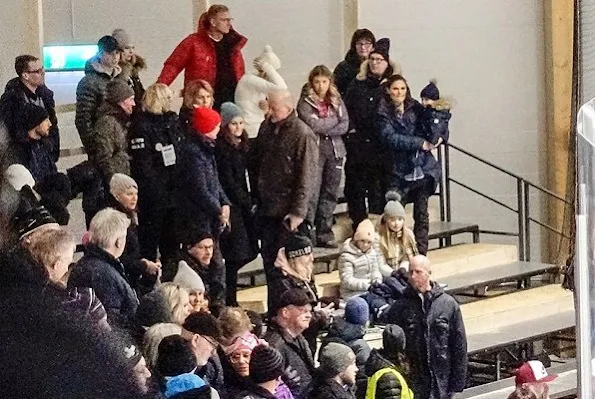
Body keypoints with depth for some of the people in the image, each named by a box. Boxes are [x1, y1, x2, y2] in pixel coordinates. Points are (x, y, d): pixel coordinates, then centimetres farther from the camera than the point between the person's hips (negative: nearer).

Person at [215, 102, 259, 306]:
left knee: (248, 251, 7)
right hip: (231, 206, -8)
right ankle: (230, 300, -1)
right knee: (236, 253, -7)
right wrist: (247, 202, -10)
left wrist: (251, 200, 2)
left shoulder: (243, 145, 13)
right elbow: (227, 181, -14)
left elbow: (246, 177, 13)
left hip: (243, 204, 8)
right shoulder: (221, 148, -11)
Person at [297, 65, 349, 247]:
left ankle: (324, 234, 13)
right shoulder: (305, 102, -1)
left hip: (335, 150, 4)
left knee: (330, 193, 7)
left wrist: (322, 128, -10)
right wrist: (334, 121, -4)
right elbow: (312, 124, -15)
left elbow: (344, 126, 1)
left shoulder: (336, 100, 11)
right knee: (312, 193, -9)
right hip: (314, 150, -4)